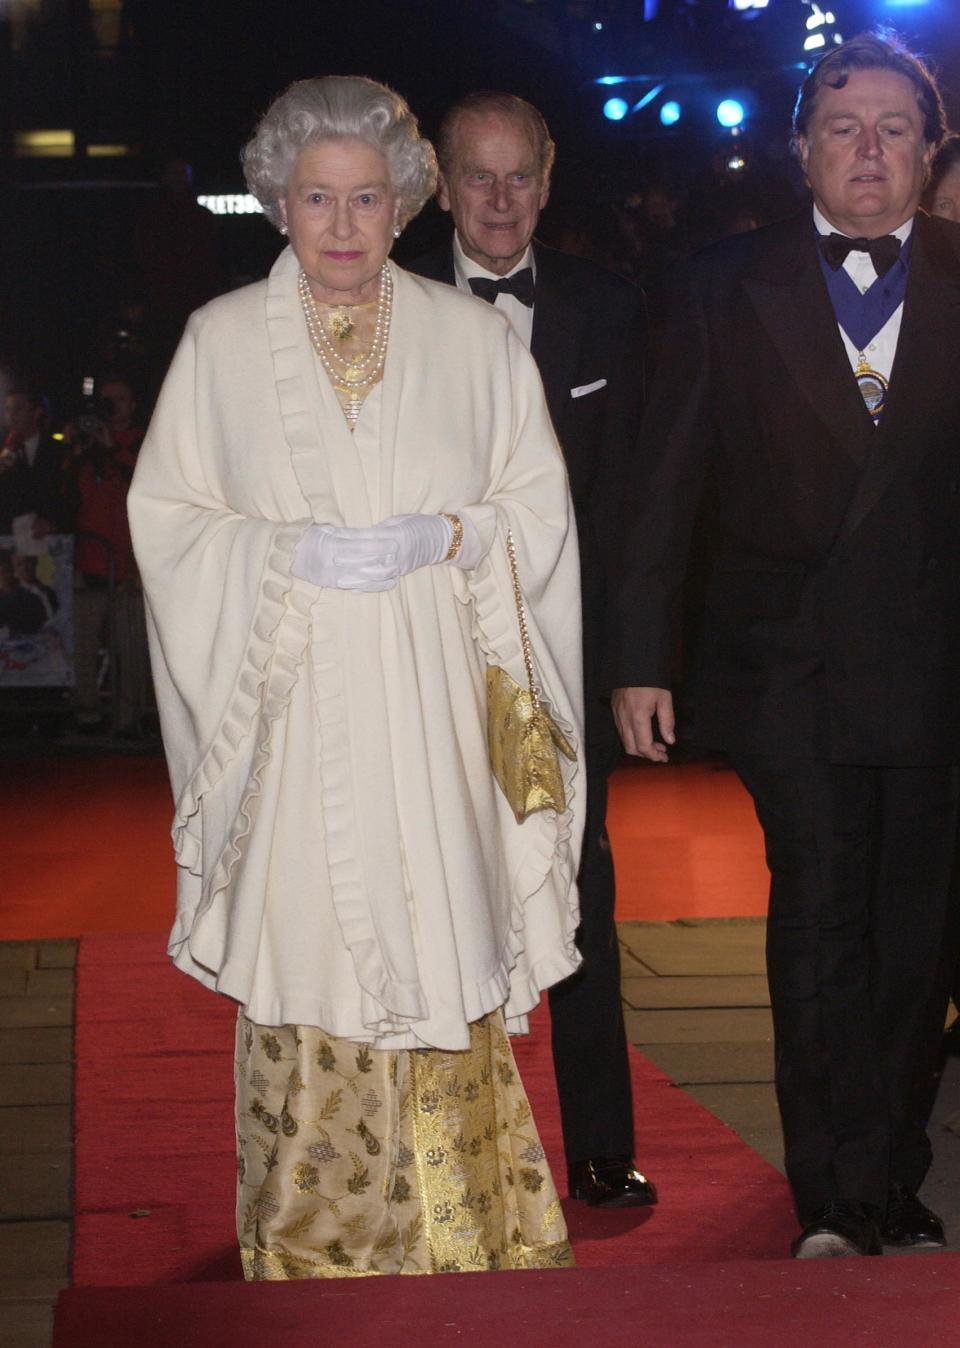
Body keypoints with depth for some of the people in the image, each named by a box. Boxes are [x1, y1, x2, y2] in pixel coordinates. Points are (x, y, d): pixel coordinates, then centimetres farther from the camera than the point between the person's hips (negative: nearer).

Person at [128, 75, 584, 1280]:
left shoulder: (474, 337, 7)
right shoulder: (220, 340, 6)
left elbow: (539, 504, 8)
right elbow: (165, 513, 5)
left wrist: (443, 536, -10)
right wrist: (286, 553, -11)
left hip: (434, 697, 1)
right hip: (294, 702, 0)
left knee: (441, 943, -1)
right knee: (307, 949, 0)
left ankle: (458, 1227, 13)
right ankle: (313, 1240, 13)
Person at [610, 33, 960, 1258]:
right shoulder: (729, 286, 4)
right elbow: (666, 484, 3)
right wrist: (640, 660, -1)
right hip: (790, 665, -1)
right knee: (818, 920, -2)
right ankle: (836, 1199, 10)